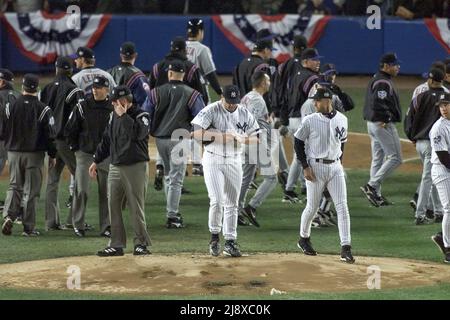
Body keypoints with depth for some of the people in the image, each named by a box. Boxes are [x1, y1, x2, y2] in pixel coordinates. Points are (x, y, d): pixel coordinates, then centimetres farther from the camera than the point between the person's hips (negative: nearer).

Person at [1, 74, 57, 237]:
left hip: (14, 152, 2)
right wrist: (52, 155, 4)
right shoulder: (43, 109, -8)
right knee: (31, 190, 3)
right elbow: (50, 135, -7)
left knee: (14, 185, 14)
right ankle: (29, 227, 4)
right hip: (34, 154, -2)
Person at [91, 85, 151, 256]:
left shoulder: (141, 115, -7)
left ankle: (141, 243, 4)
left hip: (136, 167, -7)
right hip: (115, 167, 7)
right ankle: (116, 244, 8)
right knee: (113, 207, 4)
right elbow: (106, 140, 22)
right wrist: (96, 161, 21)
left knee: (136, 207, -4)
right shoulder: (114, 116, 12)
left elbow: (138, 133, -28)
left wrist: (124, 115, -24)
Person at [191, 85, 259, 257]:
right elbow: (195, 133, -22)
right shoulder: (211, 111, -12)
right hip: (213, 160, -4)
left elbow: (255, 137, 4)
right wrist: (220, 136, -29)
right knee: (217, 201, -14)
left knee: (232, 203, 6)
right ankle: (214, 236, 5)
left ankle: (230, 241, 12)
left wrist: (241, 138, -18)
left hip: (234, 161, 4)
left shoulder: (244, 114, 1)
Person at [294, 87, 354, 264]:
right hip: (316, 167, -3)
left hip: (335, 167, 3)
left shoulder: (342, 119, 3)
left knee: (342, 206, -6)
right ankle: (304, 239, 31)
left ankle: (345, 248, -7)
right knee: (312, 207, 6)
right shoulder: (310, 120, -8)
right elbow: (298, 143, -3)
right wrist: (305, 167, -9)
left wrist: (339, 161, 11)